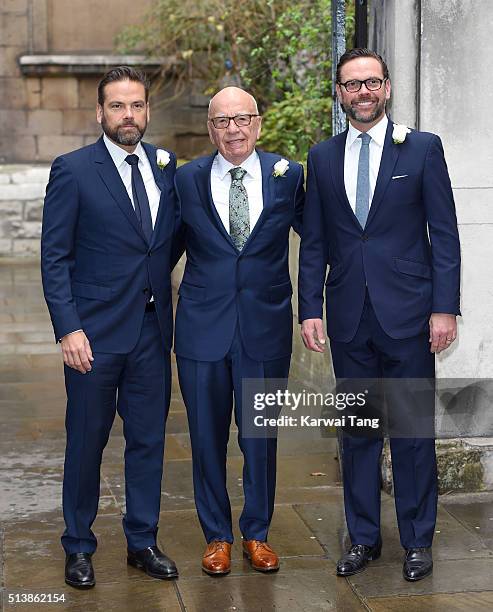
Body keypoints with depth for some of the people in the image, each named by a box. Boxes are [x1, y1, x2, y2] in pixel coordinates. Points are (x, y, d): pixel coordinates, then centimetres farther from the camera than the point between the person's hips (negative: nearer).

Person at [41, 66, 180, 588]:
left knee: (148, 440, 11)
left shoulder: (165, 165, 8)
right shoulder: (73, 170, -6)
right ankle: (78, 548, 23)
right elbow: (54, 258, -8)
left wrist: (158, 280, 2)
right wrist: (68, 329, -14)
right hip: (96, 331, -4)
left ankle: (143, 541, 26)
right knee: (86, 443, 7)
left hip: (153, 330, 4)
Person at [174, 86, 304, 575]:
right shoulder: (187, 179, 0)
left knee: (261, 436, 9)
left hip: (265, 324, 0)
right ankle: (217, 535, 24)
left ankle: (257, 533, 26)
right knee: (207, 437, 8)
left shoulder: (287, 175, 1)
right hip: (203, 326, 0)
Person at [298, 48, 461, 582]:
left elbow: (444, 234, -2)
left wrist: (445, 308, -8)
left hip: (407, 313, -3)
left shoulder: (422, 148, 1)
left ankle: (417, 540, 18)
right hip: (348, 317, 3)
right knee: (356, 428, 10)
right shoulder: (323, 157, 9)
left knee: (413, 429, 4)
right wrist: (310, 310, 2)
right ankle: (363, 537, 22)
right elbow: (313, 242, 10)